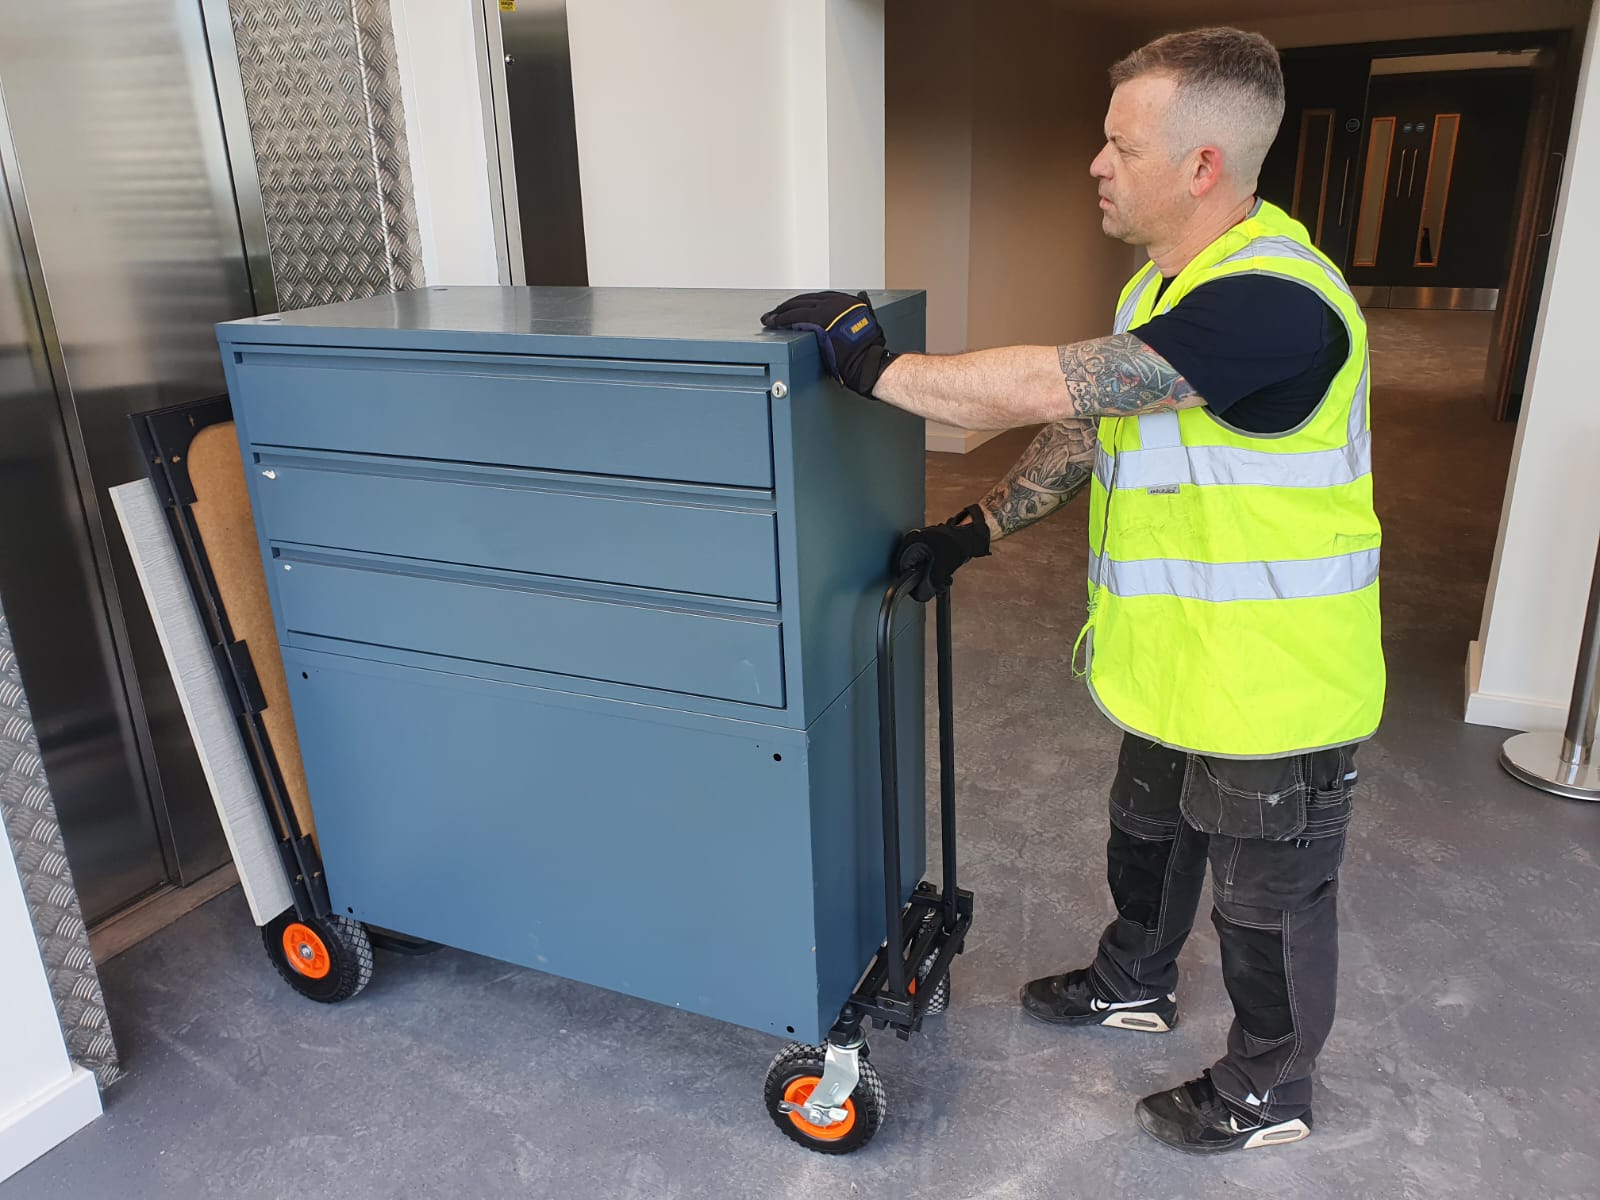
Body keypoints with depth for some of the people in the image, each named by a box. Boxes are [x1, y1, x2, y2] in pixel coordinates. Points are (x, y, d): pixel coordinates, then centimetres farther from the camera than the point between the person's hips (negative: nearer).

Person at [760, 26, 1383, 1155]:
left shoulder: (1275, 301, -30)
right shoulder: (1162, 283, 5)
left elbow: (1053, 387, -37)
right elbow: (1087, 425, 12)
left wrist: (873, 362, -27)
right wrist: (982, 524, 6)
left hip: (1272, 695, -9)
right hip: (1176, 670, 9)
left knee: (1270, 903, 13)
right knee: (1148, 838, 28)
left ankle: (1266, 1094, 38)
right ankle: (1133, 984, 54)